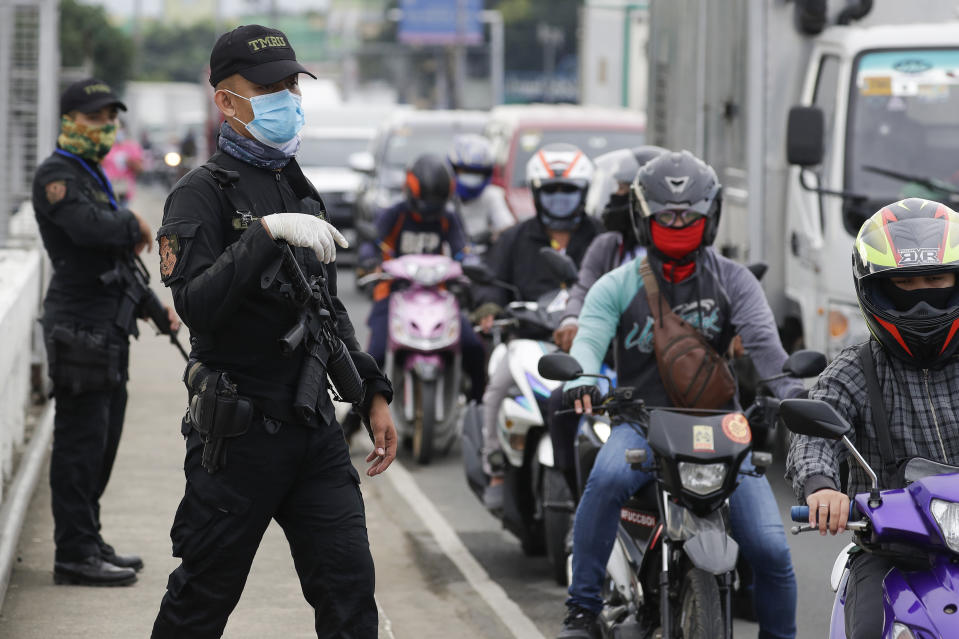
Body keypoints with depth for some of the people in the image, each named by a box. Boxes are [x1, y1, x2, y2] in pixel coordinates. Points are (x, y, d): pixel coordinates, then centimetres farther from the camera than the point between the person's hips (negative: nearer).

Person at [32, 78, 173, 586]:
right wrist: (134, 224, -11)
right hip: (80, 327, -10)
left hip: (107, 326, 10)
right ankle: (75, 554, -6)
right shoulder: (57, 175, -11)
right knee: (81, 440, -8)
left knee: (103, 440, 14)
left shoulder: (94, 177, 21)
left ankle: (89, 544, 22)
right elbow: (89, 227, -29)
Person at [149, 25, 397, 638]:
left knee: (350, 590, -1)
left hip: (315, 426, 7)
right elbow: (197, 304, -23)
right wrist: (269, 234, -29)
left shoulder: (301, 191, 18)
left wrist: (373, 393, 19)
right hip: (240, 431, -7)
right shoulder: (203, 194, -8)